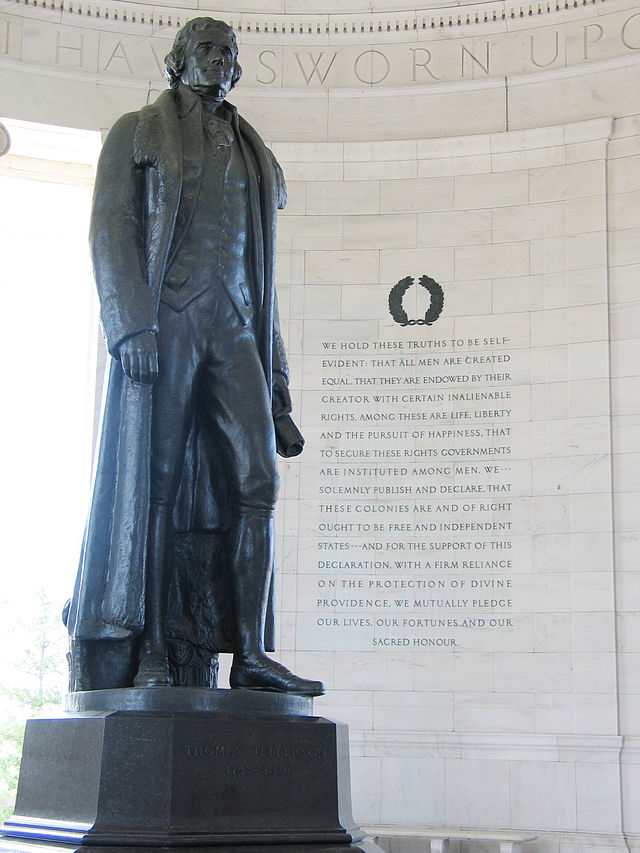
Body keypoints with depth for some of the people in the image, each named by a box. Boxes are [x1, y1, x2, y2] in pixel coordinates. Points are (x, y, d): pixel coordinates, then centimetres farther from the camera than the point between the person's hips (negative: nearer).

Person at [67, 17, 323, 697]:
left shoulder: (252, 156, 26)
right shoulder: (138, 133, 13)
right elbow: (111, 228, -1)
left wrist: (276, 390, 16)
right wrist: (134, 323, -18)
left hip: (233, 332, 4)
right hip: (163, 321, -4)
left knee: (257, 482, -10)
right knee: (152, 482, -7)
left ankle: (250, 655, -11)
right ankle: (149, 653, -4)